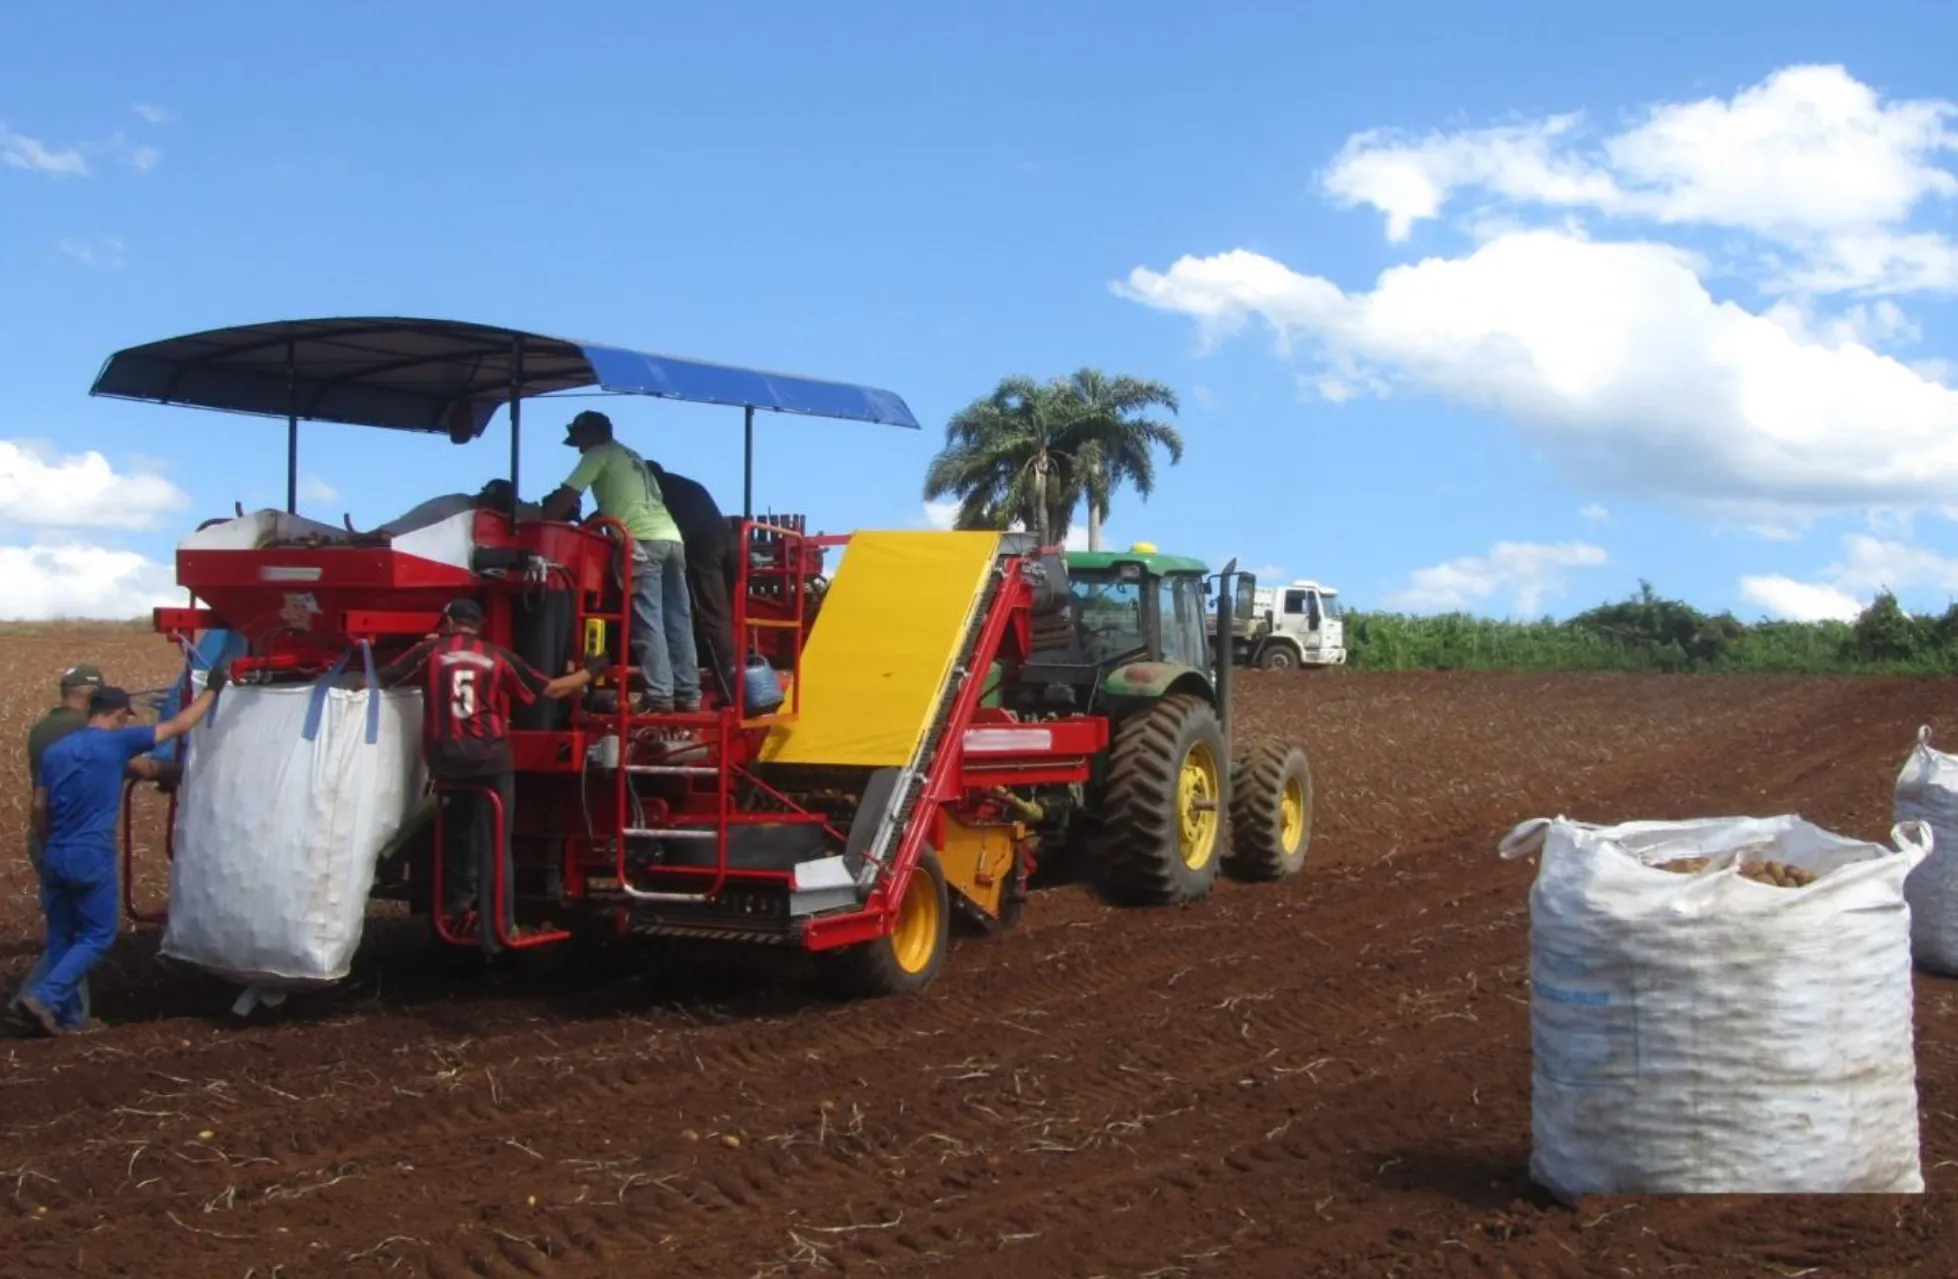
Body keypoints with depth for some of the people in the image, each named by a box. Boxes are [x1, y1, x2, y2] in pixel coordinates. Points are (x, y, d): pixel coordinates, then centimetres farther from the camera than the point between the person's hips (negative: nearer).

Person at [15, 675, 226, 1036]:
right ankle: (44, 996, -10)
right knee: (97, 935, 3)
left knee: (61, 937, 14)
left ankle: (65, 1012, 17)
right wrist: (211, 689, 11)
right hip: (92, 857, -6)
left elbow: (39, 807, 11)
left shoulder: (54, 751, 9)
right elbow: (178, 726, -1)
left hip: (55, 856, 6)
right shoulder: (118, 742, -6)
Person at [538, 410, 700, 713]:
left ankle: (659, 698, -15)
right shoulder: (632, 457, 33)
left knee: (648, 624, -10)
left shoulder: (599, 454, 9)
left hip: (643, 541, -8)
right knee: (678, 622, 6)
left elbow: (566, 496, 4)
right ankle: (688, 695, 5)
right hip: (671, 537, 8)